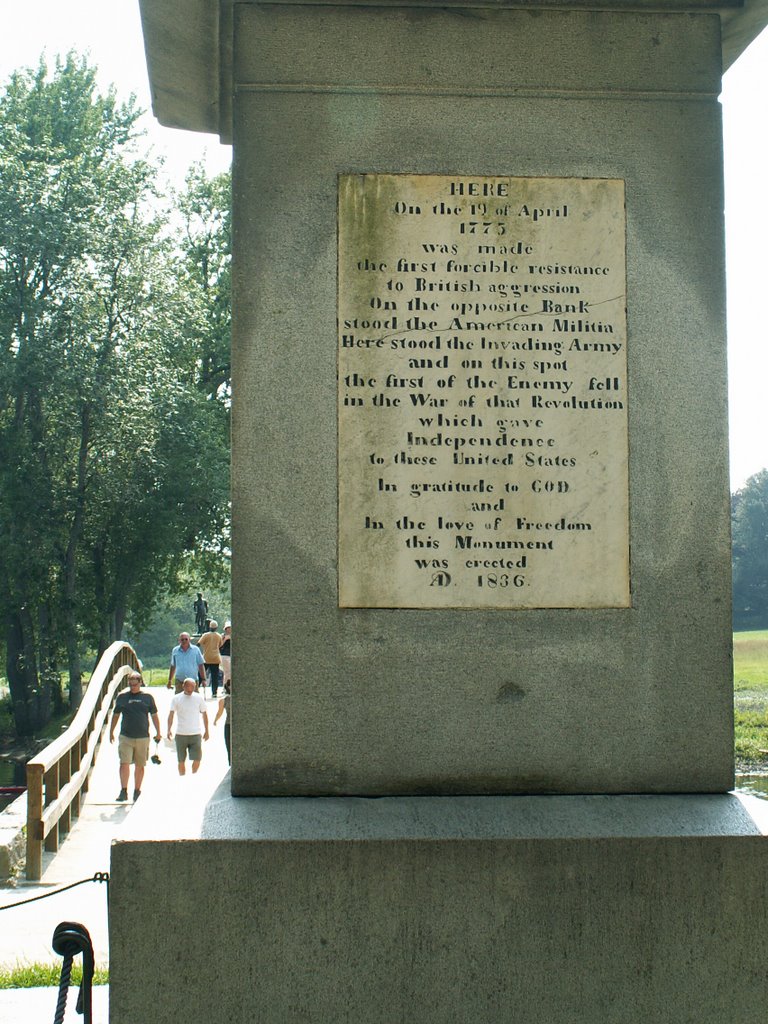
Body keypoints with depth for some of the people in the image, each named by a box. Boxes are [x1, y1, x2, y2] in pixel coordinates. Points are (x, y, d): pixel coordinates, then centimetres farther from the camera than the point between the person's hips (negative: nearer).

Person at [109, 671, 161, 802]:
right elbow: (116, 715, 14)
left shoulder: (147, 697, 4)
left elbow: (154, 715, 11)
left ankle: (137, 791, 19)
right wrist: (111, 732, 15)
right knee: (124, 764, -12)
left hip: (143, 737, 1)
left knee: (140, 766, 8)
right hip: (125, 737, -1)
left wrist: (158, 733, 10)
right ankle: (123, 791, -7)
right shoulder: (122, 696, 4)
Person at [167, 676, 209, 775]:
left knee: (197, 759, -5)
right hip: (181, 734, 0)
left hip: (196, 734, 0)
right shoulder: (177, 699, 0)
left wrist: (206, 731, 12)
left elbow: (204, 714, 12)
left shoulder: (199, 698, 4)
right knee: (181, 761, 6)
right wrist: (169, 729, -19)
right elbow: (171, 714, -6)